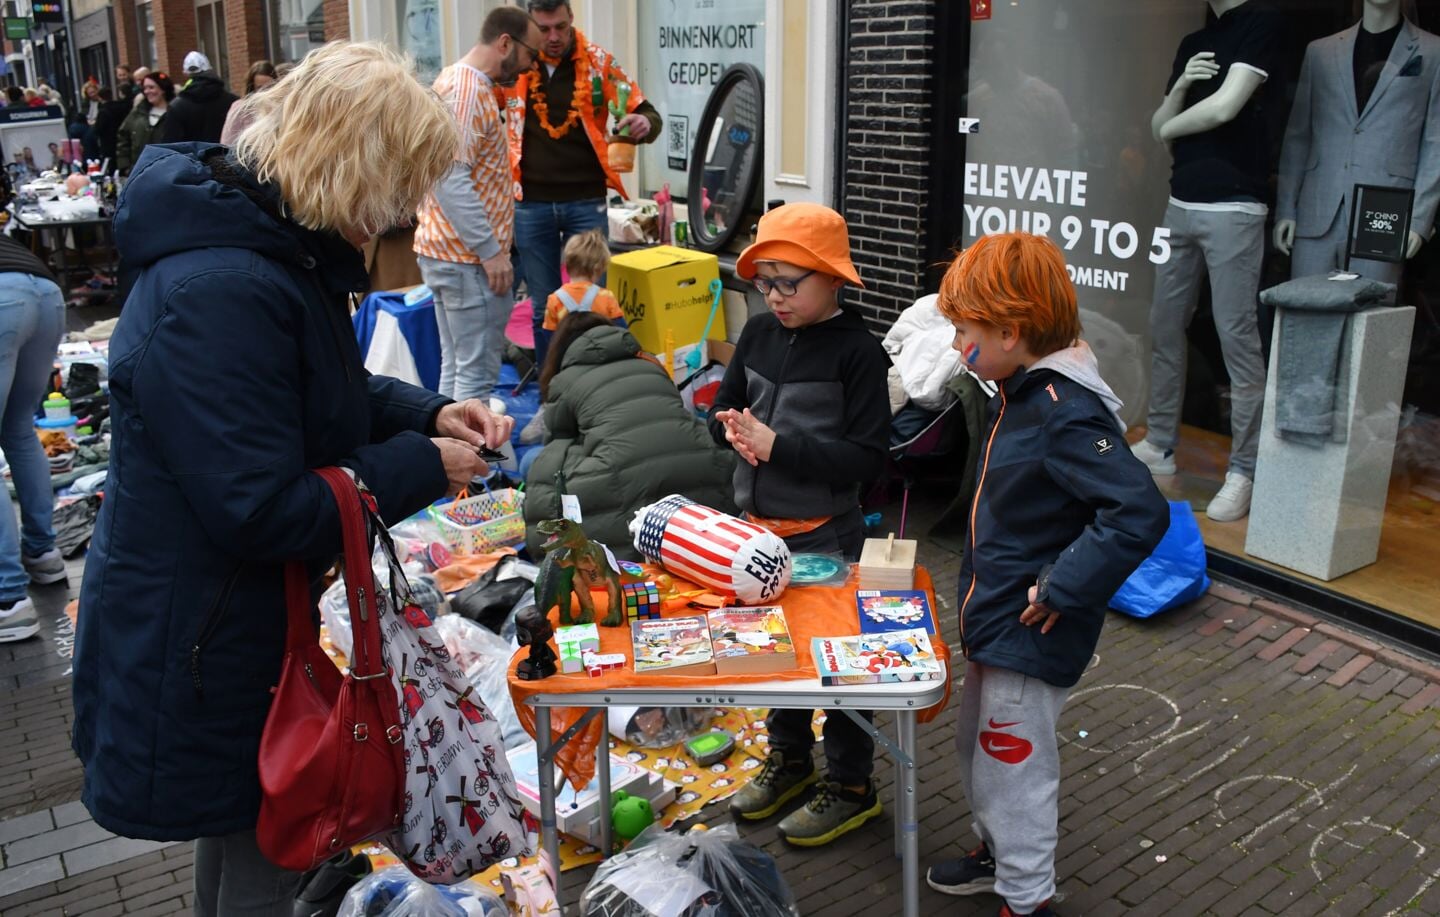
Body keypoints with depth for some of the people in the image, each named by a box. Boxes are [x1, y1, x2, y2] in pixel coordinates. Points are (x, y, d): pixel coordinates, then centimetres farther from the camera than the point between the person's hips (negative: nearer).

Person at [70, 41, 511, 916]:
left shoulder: (278, 243, 2)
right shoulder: (218, 292, -30)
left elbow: (328, 391, 16)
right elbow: (265, 509, -29)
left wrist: (428, 411, -1)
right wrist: (423, 467, -18)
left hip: (244, 611, 10)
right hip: (202, 646, -10)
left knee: (245, 830, 29)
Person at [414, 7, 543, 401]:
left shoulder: (456, 80, 16)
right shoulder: (470, 90, -15)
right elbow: (451, 178, -24)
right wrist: (490, 250, -23)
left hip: (444, 250, 10)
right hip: (467, 256, -10)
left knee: (455, 367, 14)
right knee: (477, 372, -5)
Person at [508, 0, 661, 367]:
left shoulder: (598, 61, -2)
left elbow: (647, 114, -1)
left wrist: (644, 123, -25)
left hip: (585, 202, -1)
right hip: (531, 204, 1)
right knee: (543, 307, 9)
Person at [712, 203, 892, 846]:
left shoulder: (856, 351, -16)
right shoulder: (759, 333, 2)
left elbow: (866, 457, -21)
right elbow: (723, 406, 12)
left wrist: (778, 445, -26)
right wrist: (734, 428, -12)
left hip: (825, 534, -7)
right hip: (759, 526, 7)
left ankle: (852, 786, 24)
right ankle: (790, 758, 41)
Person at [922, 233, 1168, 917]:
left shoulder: (1068, 414, -26)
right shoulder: (1020, 392, 4)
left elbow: (1141, 512, -34)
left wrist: (1062, 588, -28)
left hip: (1031, 633, -9)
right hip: (994, 617, 10)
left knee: (1013, 765, 7)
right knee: (978, 749, 25)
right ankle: (997, 852, 47)